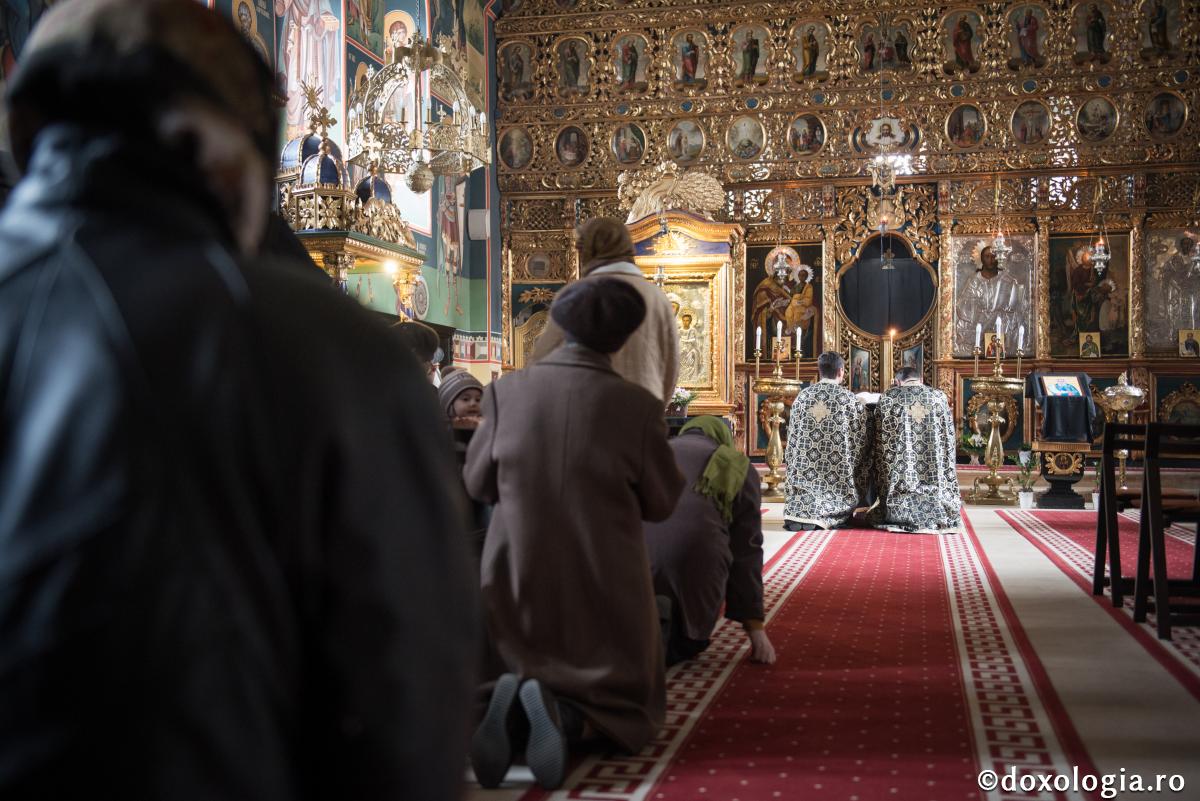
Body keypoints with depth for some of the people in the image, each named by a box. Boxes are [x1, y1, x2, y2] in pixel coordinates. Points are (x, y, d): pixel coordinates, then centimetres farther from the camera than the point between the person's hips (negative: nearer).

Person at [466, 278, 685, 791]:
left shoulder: (507, 391, -9)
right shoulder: (636, 406, -15)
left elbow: (478, 483, 3)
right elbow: (661, 503, -5)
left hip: (519, 580, 2)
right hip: (604, 585, -2)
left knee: (524, 673, 29)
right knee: (630, 709, 20)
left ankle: (515, 701, -9)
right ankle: (562, 715, -14)